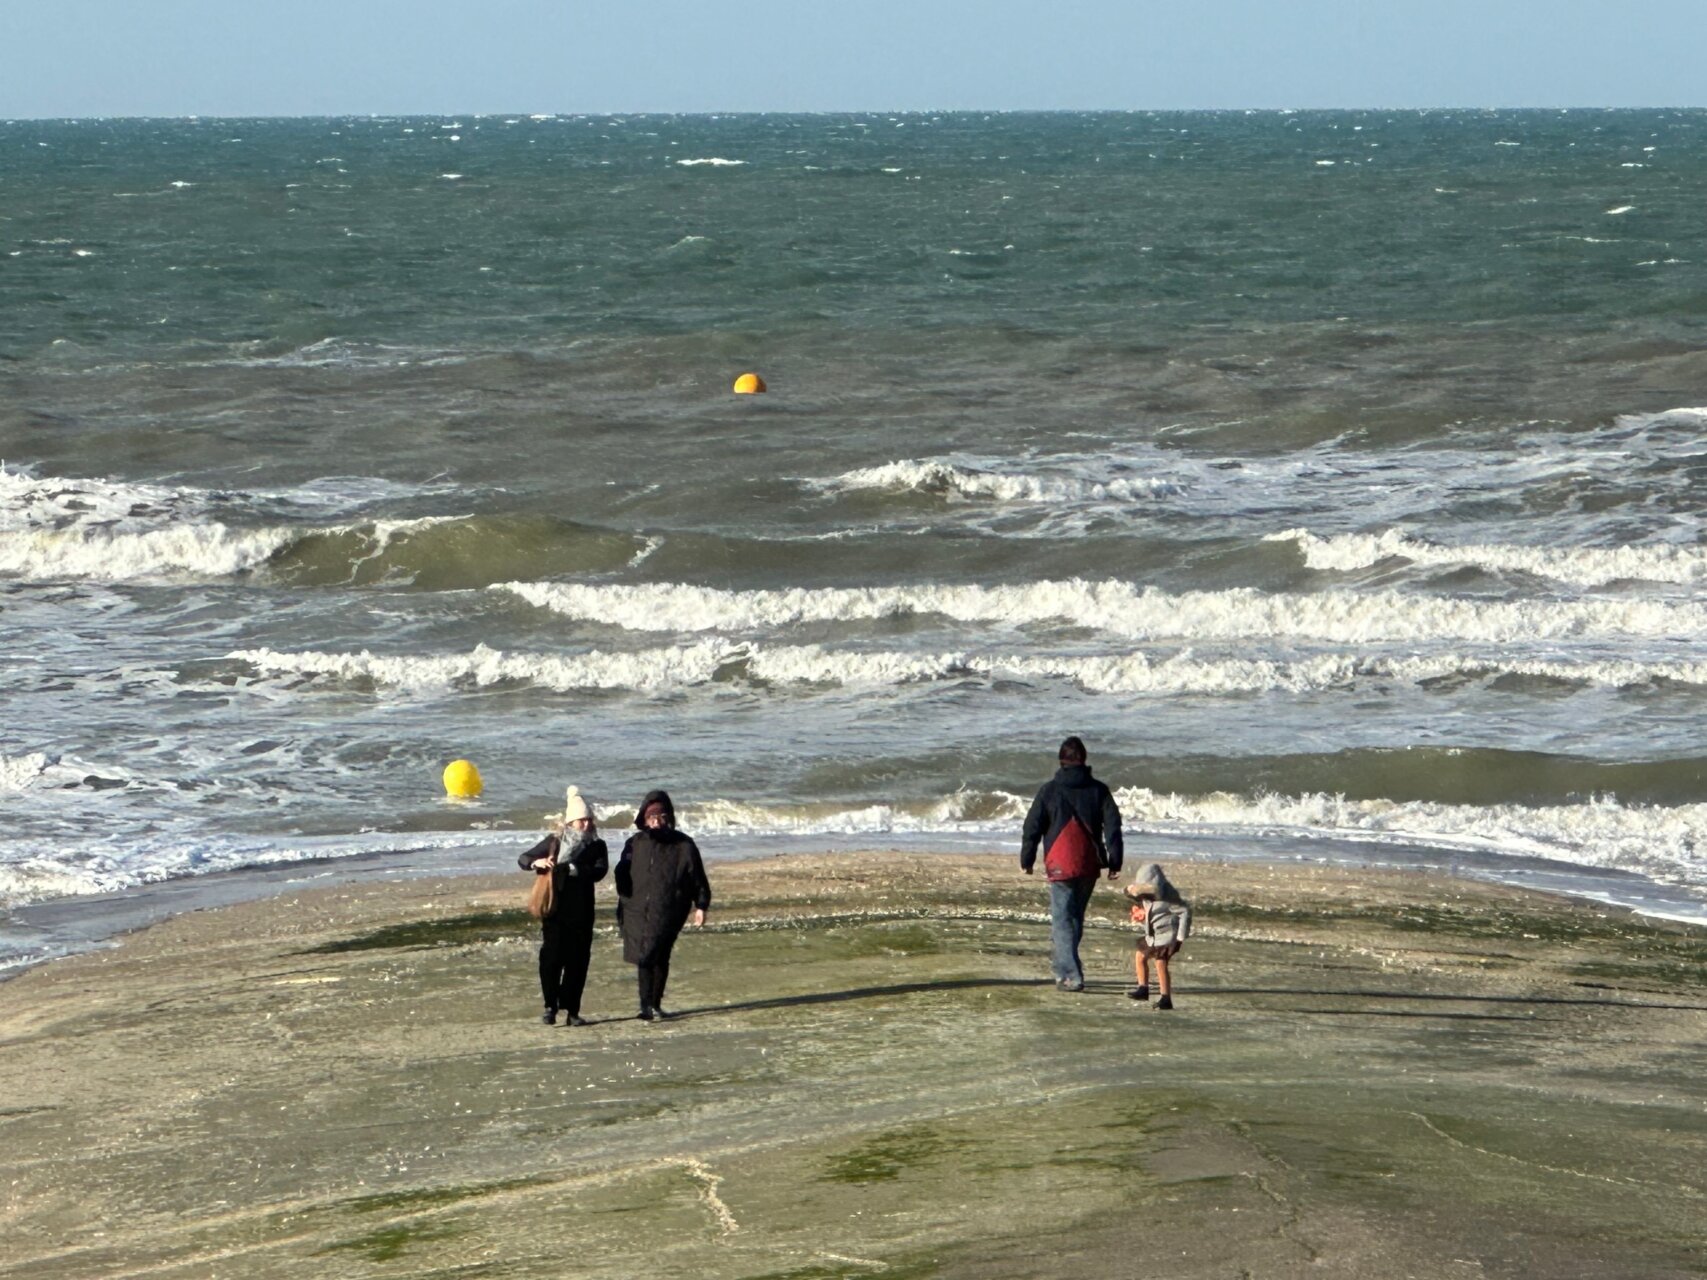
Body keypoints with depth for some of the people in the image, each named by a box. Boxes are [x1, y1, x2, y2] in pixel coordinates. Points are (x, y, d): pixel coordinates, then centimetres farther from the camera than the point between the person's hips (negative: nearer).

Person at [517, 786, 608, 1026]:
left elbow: (599, 871, -12)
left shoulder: (597, 846, 5)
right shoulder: (554, 842, 5)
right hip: (555, 910, -1)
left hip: (581, 914, 1)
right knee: (551, 958, -8)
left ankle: (572, 1010, 7)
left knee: (577, 961, 1)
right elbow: (523, 859, 8)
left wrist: (569, 869, -22)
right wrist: (537, 863, -14)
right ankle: (550, 1006, 1)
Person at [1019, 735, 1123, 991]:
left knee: (1062, 919, -4)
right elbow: (1113, 825, 2)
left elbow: (1032, 826, 0)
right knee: (1076, 916, 19)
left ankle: (1072, 976, -17)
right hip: (1089, 865, 4)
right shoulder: (1098, 790, 4)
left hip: (1060, 864, -3)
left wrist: (1026, 860, 10)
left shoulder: (1050, 790, -2)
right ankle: (1062, 966, 33)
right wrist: (1114, 862, 5)